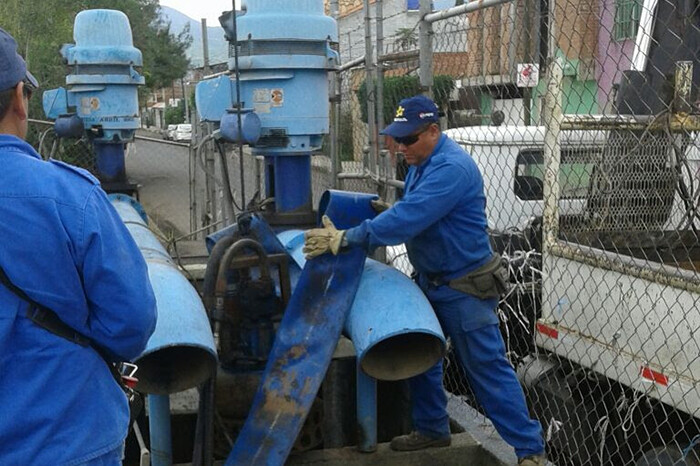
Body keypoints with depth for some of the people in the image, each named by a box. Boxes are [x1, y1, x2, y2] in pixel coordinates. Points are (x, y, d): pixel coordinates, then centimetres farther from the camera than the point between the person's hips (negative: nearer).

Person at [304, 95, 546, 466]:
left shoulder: (451, 168, -26)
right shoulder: (421, 162, 6)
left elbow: (409, 219, -33)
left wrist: (346, 238, -32)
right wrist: (389, 213, -2)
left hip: (464, 288, -9)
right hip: (429, 280, 10)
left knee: (487, 369, -4)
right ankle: (431, 428, 34)